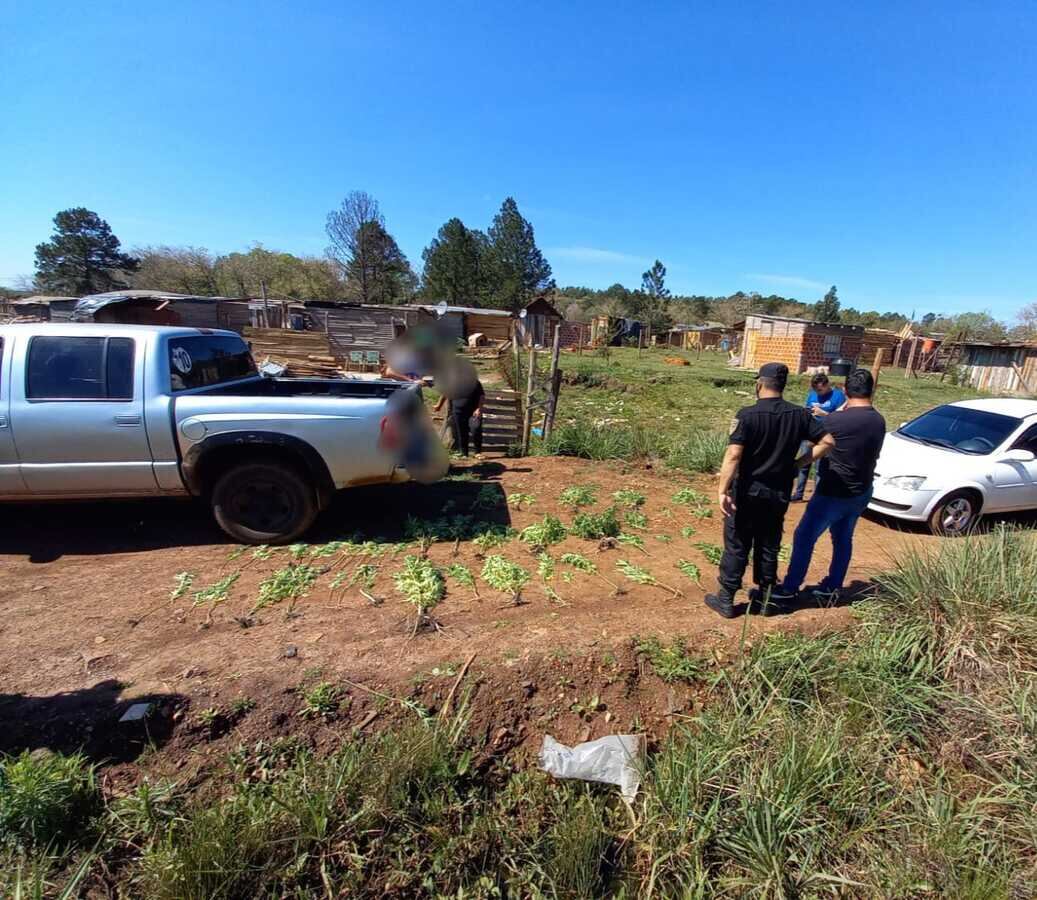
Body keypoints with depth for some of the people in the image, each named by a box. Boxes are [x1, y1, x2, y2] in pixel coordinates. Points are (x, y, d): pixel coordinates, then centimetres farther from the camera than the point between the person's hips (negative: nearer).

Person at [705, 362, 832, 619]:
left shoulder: (747, 415, -17)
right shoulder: (799, 415, -2)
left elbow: (733, 456, -25)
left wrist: (722, 490, -27)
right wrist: (800, 462, 7)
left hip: (748, 491, -4)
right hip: (779, 493, 4)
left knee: (736, 545, 6)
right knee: (769, 546, 18)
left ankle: (726, 599, 16)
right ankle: (764, 598, 31)